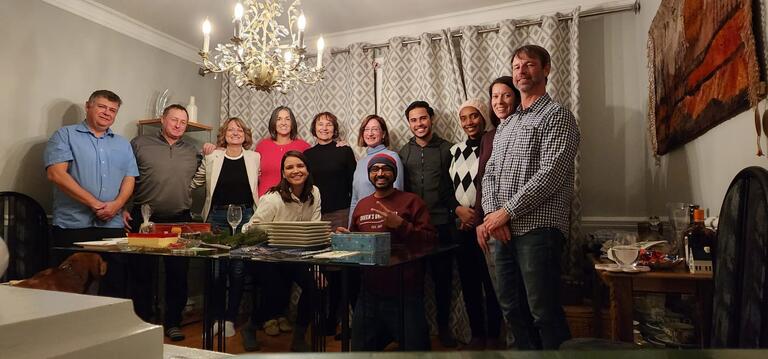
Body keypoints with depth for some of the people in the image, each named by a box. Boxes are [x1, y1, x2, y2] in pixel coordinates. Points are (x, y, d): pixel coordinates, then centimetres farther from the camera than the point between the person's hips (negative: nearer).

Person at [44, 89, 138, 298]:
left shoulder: (123, 144, 18)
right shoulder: (65, 136, 4)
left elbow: (129, 179, 11)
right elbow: (56, 174, -9)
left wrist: (116, 205, -10)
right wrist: (94, 203, -14)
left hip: (113, 226, 4)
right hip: (72, 226, -3)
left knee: (116, 285, 4)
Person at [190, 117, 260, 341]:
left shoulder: (255, 158, 4)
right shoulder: (212, 158, 4)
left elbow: (261, 185, 9)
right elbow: (193, 183, 11)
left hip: (245, 217, 0)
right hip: (218, 217, 0)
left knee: (238, 269, 2)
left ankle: (230, 318, 15)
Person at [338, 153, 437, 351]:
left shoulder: (412, 201, -4)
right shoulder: (361, 205, 10)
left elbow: (431, 241, -12)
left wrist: (401, 225, -22)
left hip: (405, 295, -4)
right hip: (369, 294, 5)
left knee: (414, 348, 6)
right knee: (360, 349, 16)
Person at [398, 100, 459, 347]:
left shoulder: (446, 149, 4)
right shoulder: (404, 152, 10)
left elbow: (455, 186, 3)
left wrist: (457, 209, -8)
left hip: (441, 224, -1)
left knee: (443, 276, 6)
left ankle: (444, 326, 23)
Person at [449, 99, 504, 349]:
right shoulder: (455, 150, 11)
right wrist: (458, 209, -3)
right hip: (463, 228, 5)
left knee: (492, 284, 2)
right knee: (469, 284, 10)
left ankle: (493, 336, 18)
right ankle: (477, 335, 24)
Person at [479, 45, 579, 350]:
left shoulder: (557, 115, -3)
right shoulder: (505, 125, 20)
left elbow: (550, 174, -15)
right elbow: (490, 173, 13)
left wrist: (507, 211, -14)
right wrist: (492, 213, -4)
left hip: (538, 228, -7)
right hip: (505, 231, 8)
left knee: (544, 312, -3)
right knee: (512, 308, 14)